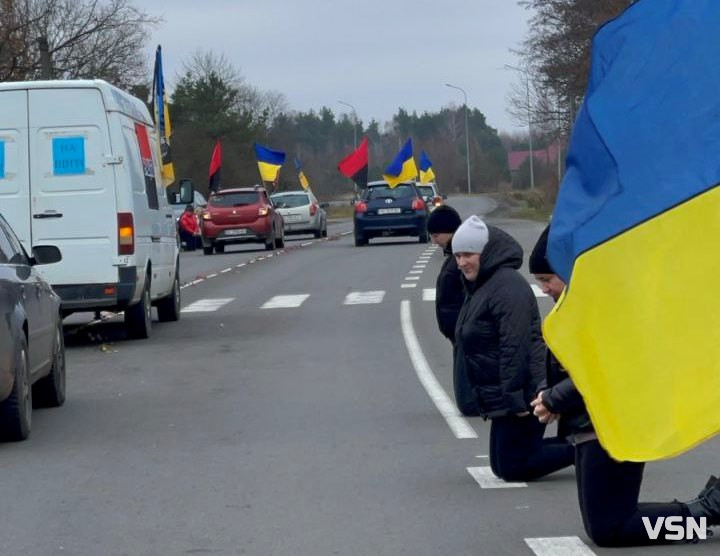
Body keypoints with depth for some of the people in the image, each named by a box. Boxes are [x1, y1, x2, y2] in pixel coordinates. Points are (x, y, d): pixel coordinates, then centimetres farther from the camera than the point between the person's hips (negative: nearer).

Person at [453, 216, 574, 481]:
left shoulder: (507, 285, -18)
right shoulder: (480, 287, 17)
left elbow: (515, 346, -24)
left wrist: (514, 397, -27)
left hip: (520, 396, -11)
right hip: (504, 398, 11)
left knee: (512, 467, -8)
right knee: (502, 465, 13)